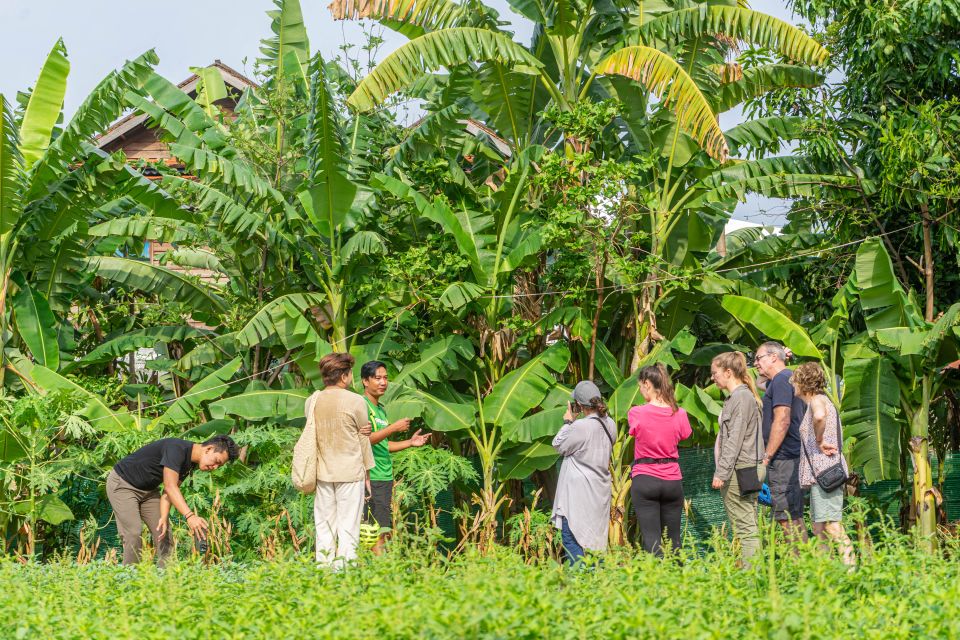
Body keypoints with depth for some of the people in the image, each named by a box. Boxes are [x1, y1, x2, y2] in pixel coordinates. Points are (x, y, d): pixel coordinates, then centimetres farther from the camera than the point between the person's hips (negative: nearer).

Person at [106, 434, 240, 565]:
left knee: (163, 532, 0)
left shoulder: (191, 463, -2)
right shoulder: (177, 449, -30)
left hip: (148, 489, 9)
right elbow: (170, 487, -40)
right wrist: (189, 516, -51)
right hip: (122, 484, -9)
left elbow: (168, 491, -6)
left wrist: (164, 518, -23)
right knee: (133, 533, -19)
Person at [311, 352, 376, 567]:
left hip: (322, 472, 4)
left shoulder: (313, 400, 3)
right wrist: (367, 472, 6)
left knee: (324, 526, 10)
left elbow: (312, 436, 8)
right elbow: (364, 439, -3)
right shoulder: (356, 401, -10)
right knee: (348, 525, -1)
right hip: (350, 471, -4)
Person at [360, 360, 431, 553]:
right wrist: (393, 428, -21)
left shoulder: (381, 409, 20)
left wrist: (410, 443, 18)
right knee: (378, 533, -12)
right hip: (372, 478, -9)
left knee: (384, 533, 5)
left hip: (385, 477, 9)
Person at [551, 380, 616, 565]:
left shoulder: (581, 426, -20)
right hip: (600, 492, 8)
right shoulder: (610, 424, 3)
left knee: (571, 538, -6)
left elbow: (559, 446, -5)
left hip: (578, 494, -8)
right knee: (596, 539, 14)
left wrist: (567, 422, 6)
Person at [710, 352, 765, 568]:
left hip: (739, 469, -10)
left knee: (745, 527, -10)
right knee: (750, 527, 9)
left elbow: (734, 440, -18)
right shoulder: (736, 396, 18)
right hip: (750, 468, 10)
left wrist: (721, 473, -20)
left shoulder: (741, 398, -12)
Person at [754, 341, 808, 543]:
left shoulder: (780, 380, -11)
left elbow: (782, 421, -19)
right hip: (794, 457, 10)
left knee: (788, 518, -10)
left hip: (784, 459, -10)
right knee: (794, 517, 11)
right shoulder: (789, 379, 20)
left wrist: (767, 456, -17)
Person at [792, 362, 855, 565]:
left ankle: (849, 565, -19)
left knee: (831, 524, -15)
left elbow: (819, 416, -33)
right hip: (821, 472, 10)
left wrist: (819, 441, -22)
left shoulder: (817, 400, -10)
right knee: (819, 525, 12)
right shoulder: (819, 401, 22)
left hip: (825, 471, -10)